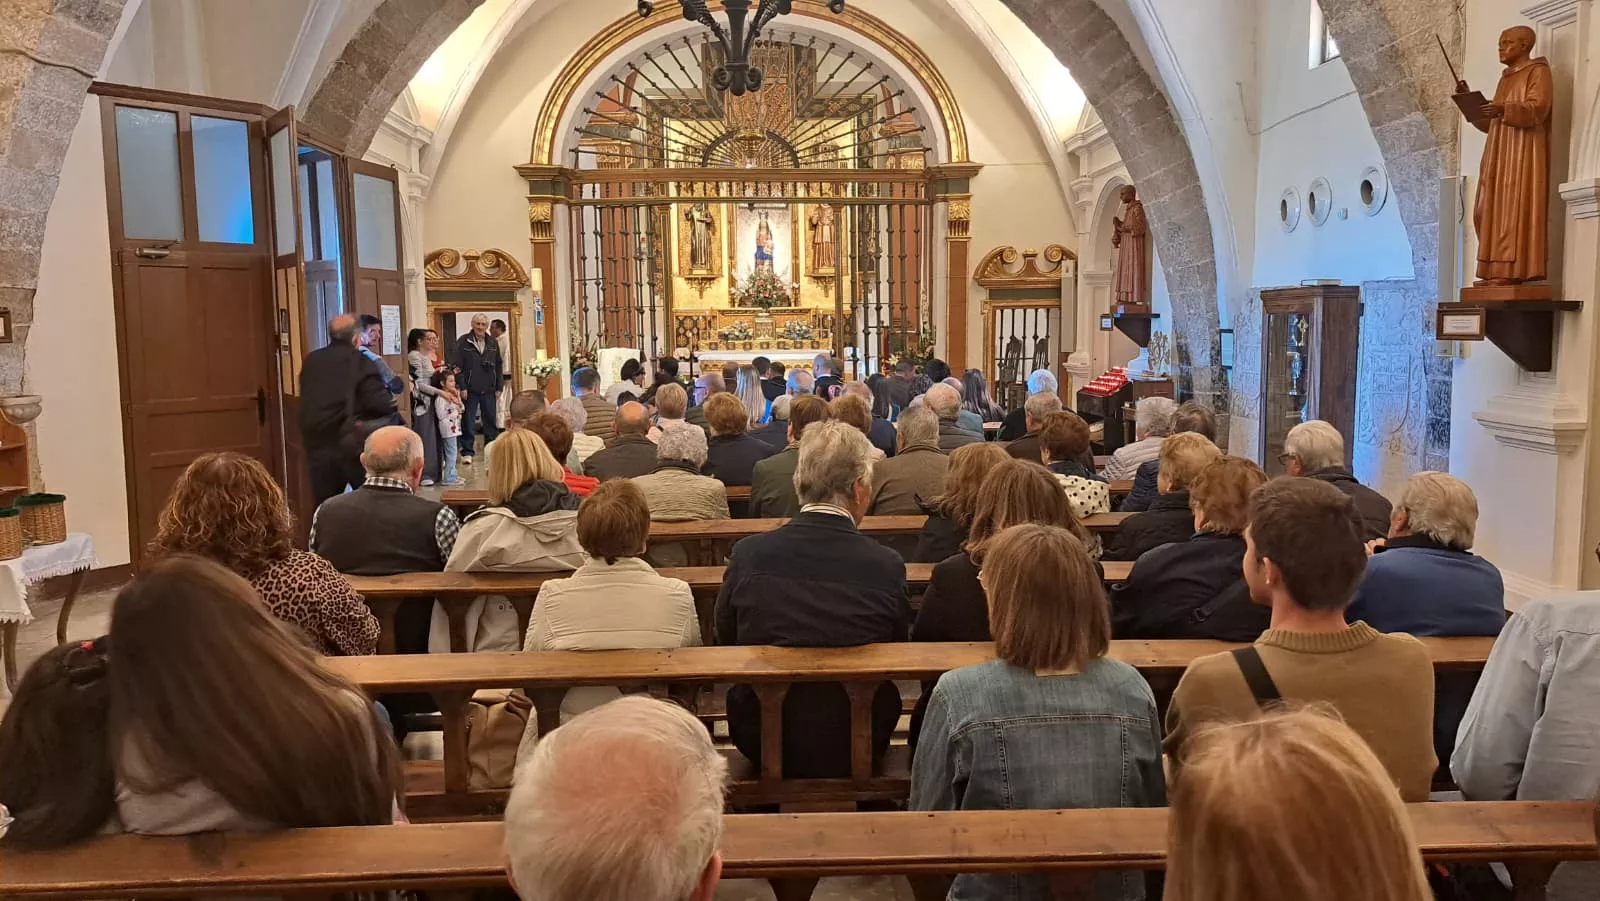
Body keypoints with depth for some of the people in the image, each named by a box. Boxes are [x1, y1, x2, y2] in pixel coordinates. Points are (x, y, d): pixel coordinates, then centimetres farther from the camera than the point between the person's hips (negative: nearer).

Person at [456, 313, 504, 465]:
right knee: (468, 422, 0)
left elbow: (499, 366, 12)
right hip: (470, 390, -3)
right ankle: (467, 452, 5)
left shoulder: (493, 343, 10)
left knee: (491, 421, 7)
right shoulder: (463, 342, -2)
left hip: (489, 390, 3)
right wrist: (462, 387, -11)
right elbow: (458, 366, -5)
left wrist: (498, 388, 7)